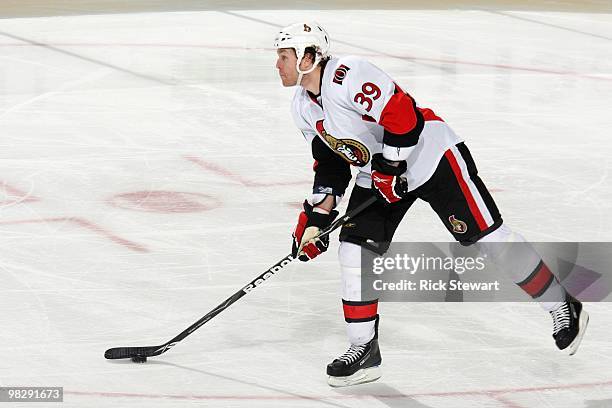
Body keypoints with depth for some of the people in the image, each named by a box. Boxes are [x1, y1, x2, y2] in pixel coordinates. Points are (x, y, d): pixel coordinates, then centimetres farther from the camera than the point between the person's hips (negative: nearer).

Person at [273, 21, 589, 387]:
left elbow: (402, 114, -29)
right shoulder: (303, 109, 3)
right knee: (354, 250, -4)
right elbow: (331, 161, 12)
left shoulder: (347, 76, -26)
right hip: (379, 175, 9)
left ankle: (563, 307, 8)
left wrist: (390, 168, -22)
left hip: (428, 154, -9)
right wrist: (317, 213, 4)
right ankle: (364, 350, 5)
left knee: (487, 235, -6)